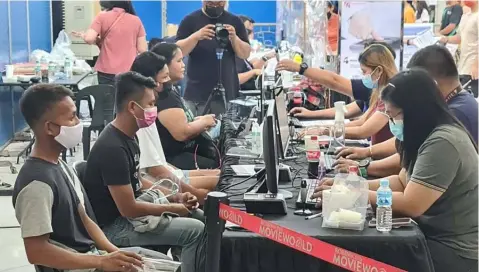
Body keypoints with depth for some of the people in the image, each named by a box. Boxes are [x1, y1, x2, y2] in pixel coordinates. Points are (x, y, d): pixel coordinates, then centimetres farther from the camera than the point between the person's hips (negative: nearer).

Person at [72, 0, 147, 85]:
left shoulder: (102, 17, -2)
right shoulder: (136, 20, 3)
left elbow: (89, 39, -10)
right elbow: (142, 49, 2)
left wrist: (83, 35, 12)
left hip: (107, 72, -1)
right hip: (130, 72, 1)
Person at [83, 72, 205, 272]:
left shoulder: (128, 135, 3)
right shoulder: (112, 148, -28)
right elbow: (128, 209, -26)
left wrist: (175, 196, 4)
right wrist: (173, 208, -14)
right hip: (115, 224, -10)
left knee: (199, 216, 11)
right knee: (196, 231, -17)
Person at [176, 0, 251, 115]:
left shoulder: (234, 21, 7)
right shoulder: (190, 20, 2)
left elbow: (245, 54, 4)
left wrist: (234, 38, -15)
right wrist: (196, 36, -22)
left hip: (227, 92, 1)